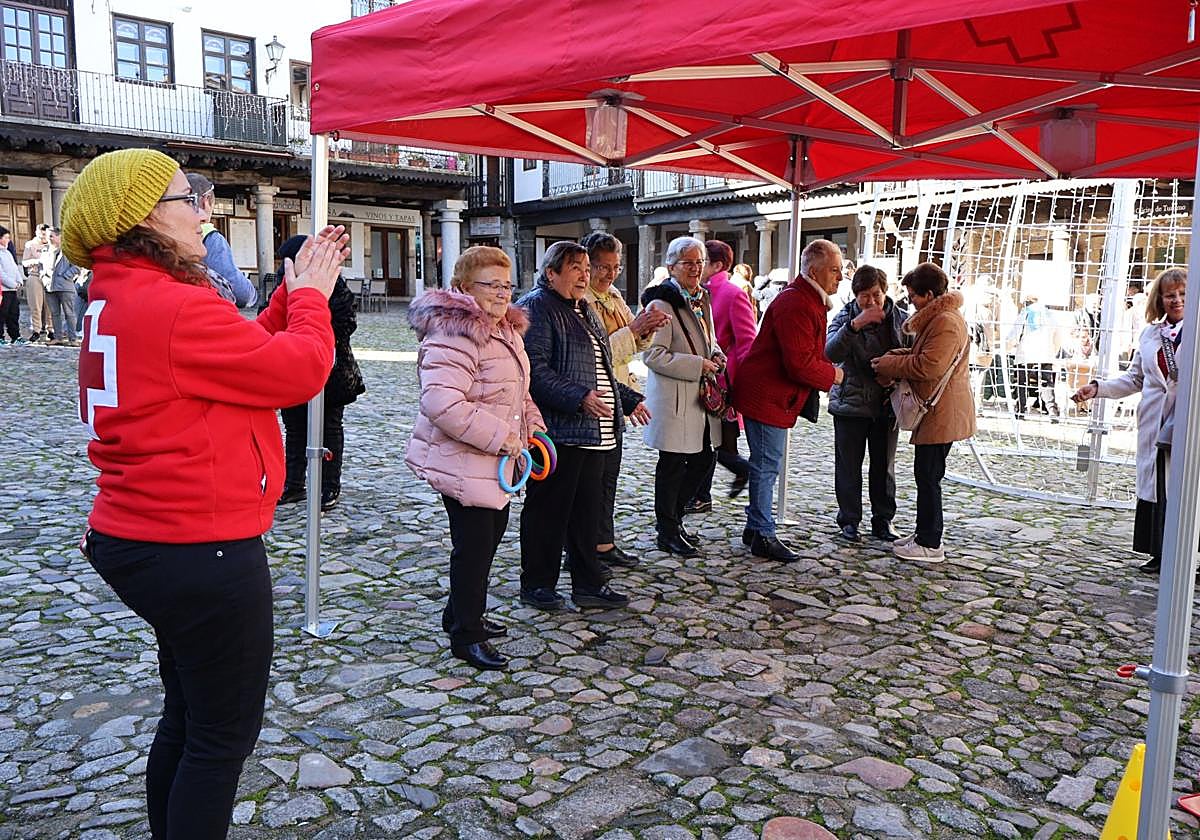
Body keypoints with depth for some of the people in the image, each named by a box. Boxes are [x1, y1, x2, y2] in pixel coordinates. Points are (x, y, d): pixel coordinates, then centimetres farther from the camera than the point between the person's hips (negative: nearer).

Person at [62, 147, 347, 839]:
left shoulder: (117, 299, 10)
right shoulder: (176, 307, -22)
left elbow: (241, 352, 13)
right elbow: (299, 370, -17)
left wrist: (297, 292, 8)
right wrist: (312, 295, -1)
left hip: (142, 540, 10)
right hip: (203, 551, -10)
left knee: (189, 716, 24)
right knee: (226, 732, 6)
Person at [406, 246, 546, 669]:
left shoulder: (505, 330, 12)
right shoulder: (454, 335, -22)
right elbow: (442, 402, -33)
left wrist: (531, 426, 10)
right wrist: (499, 437, -28)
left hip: (494, 462, 11)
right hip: (462, 464, -11)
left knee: (492, 530, 21)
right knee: (475, 544, -2)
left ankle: (462, 613, 39)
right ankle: (466, 635, 15)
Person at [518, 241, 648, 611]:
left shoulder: (584, 310, 20)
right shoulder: (536, 308, -10)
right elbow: (534, 370, -20)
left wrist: (629, 399, 24)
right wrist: (579, 397, -27)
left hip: (592, 434, 9)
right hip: (557, 431, -9)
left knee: (587, 510, 14)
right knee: (547, 510, 2)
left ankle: (588, 585, 25)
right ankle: (537, 586, 16)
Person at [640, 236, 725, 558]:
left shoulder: (702, 298, 14)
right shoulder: (662, 303, -13)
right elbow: (653, 355, -19)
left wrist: (716, 355, 4)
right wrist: (698, 365, -20)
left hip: (701, 397, 9)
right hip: (673, 398, -8)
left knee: (702, 459, 13)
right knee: (672, 464, 2)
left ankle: (672, 517, 31)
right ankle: (667, 532, 17)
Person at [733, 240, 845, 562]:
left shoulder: (808, 300, 14)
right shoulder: (795, 304, -21)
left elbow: (807, 353, 23)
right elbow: (800, 364, -26)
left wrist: (826, 368, 5)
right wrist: (832, 374, -11)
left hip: (777, 396, 11)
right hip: (766, 396, -11)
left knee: (767, 463, 17)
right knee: (767, 465, -3)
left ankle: (755, 527, 27)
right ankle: (764, 536, 6)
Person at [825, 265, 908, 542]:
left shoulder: (901, 319, 1)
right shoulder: (845, 317, -5)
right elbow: (830, 353, -21)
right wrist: (854, 325, -33)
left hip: (887, 405, 2)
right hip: (850, 404, -2)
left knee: (884, 466, 11)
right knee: (849, 466, 4)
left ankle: (883, 520, 23)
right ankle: (849, 520, 16)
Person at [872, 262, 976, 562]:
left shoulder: (947, 322, -18)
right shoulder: (938, 318, 18)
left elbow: (929, 366, -24)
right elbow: (920, 354, 24)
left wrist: (888, 365, -13)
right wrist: (893, 357, 5)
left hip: (942, 414, -11)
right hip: (936, 412, 11)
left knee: (928, 475, -5)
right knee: (926, 475, 16)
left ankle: (930, 545, 2)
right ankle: (925, 534, 25)